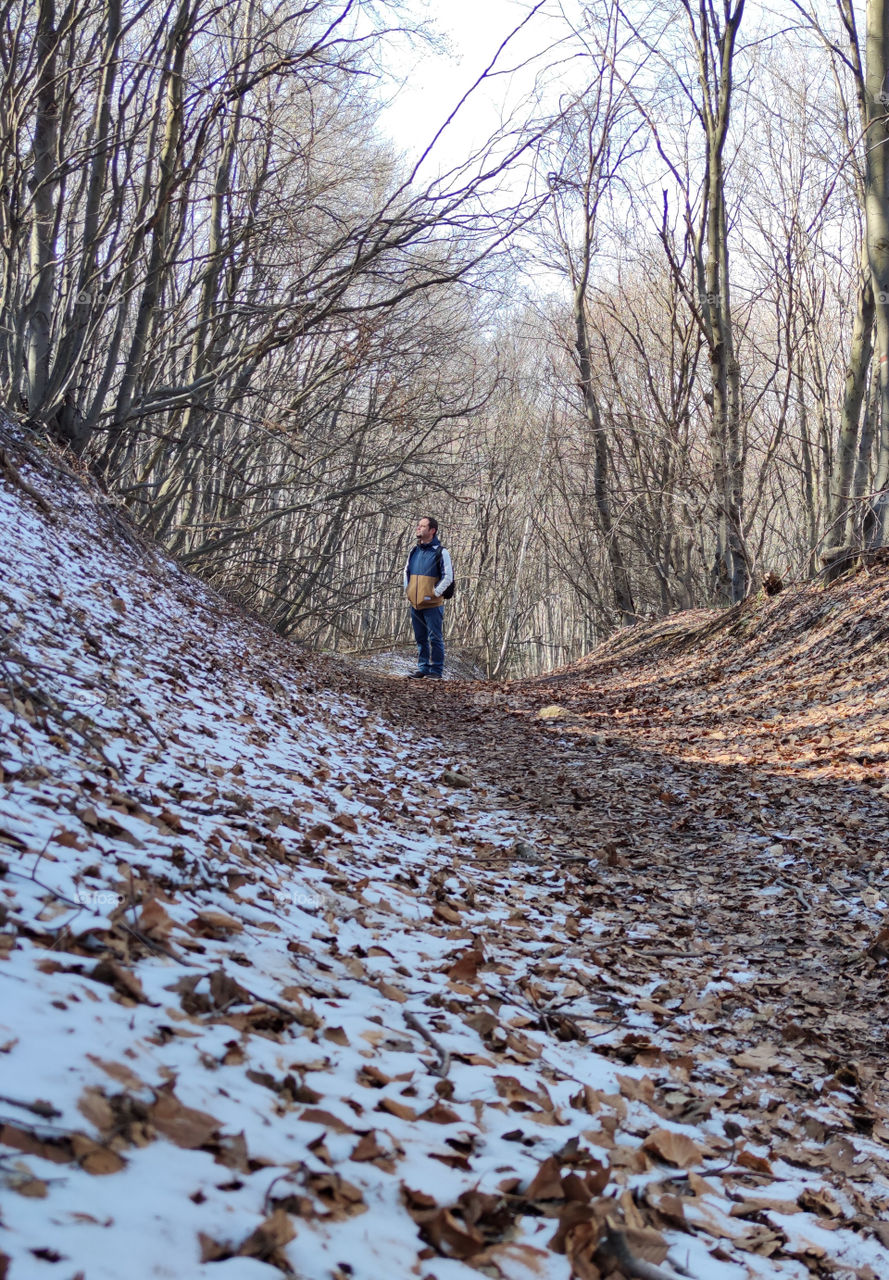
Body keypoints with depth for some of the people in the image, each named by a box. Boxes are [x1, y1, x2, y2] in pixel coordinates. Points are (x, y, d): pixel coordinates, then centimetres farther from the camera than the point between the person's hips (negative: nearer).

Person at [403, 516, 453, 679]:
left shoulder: (440, 552, -7)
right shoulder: (414, 552, 12)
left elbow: (448, 577, -8)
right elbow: (406, 571, 25)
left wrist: (434, 593, -12)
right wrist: (407, 590, 13)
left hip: (432, 604, -6)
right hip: (415, 604, 6)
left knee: (435, 638, -2)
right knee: (420, 639, 11)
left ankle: (436, 671, 2)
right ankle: (423, 668, 19)